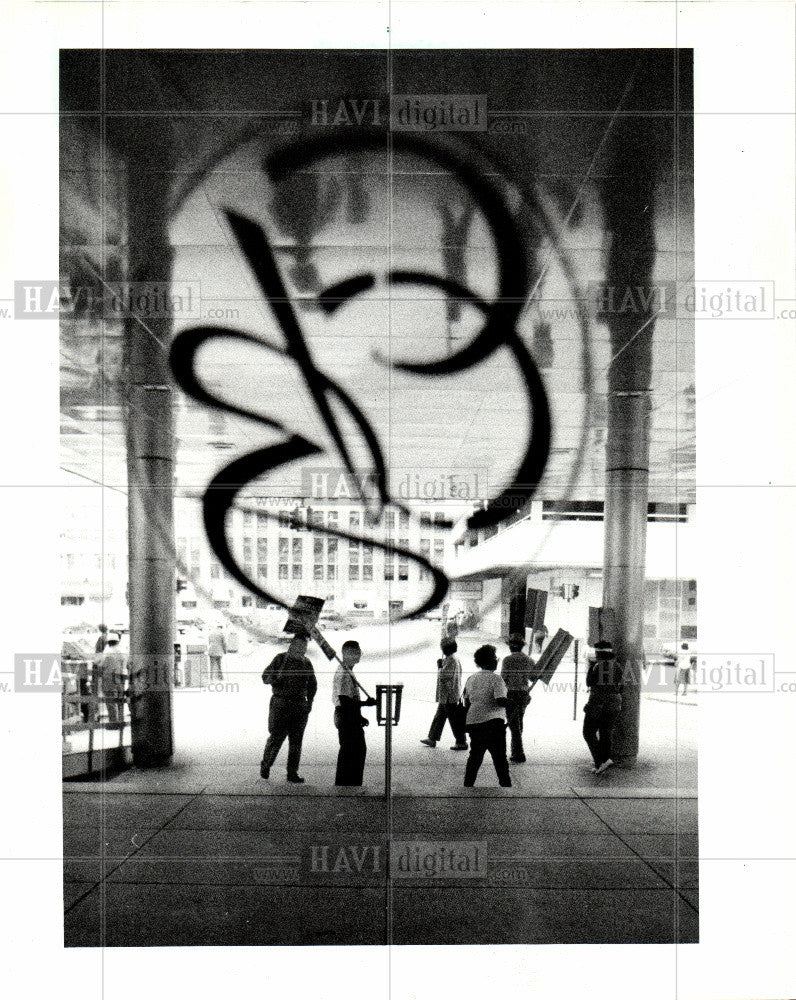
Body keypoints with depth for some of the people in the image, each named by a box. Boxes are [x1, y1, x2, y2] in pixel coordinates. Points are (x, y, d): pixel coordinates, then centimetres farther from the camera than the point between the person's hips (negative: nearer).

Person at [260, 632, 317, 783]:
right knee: (276, 737, -3)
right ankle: (265, 765, 19)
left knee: (296, 740, 4)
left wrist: (309, 701, 10)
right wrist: (276, 677, -22)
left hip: (300, 706, 4)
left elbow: (312, 685, 22)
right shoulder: (280, 659, -1)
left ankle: (292, 773, 12)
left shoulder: (306, 663, 11)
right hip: (280, 703, -4)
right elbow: (265, 677, -1)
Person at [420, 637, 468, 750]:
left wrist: (439, 666, -10)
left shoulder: (451, 660, -20)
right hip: (445, 696, 10)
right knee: (439, 716, 17)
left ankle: (461, 742, 6)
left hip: (450, 696, -10)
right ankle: (432, 738, 26)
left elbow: (443, 676, -22)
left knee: (455, 720, -2)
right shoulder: (454, 659, 11)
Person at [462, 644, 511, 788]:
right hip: (493, 722, -6)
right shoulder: (495, 678, -9)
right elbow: (501, 700, -19)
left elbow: (466, 703, 13)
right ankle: (506, 785, 1)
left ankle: (467, 785, 14)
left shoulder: (470, 679, 11)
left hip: (473, 721, 6)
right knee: (499, 757, 0)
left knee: (475, 755, 14)